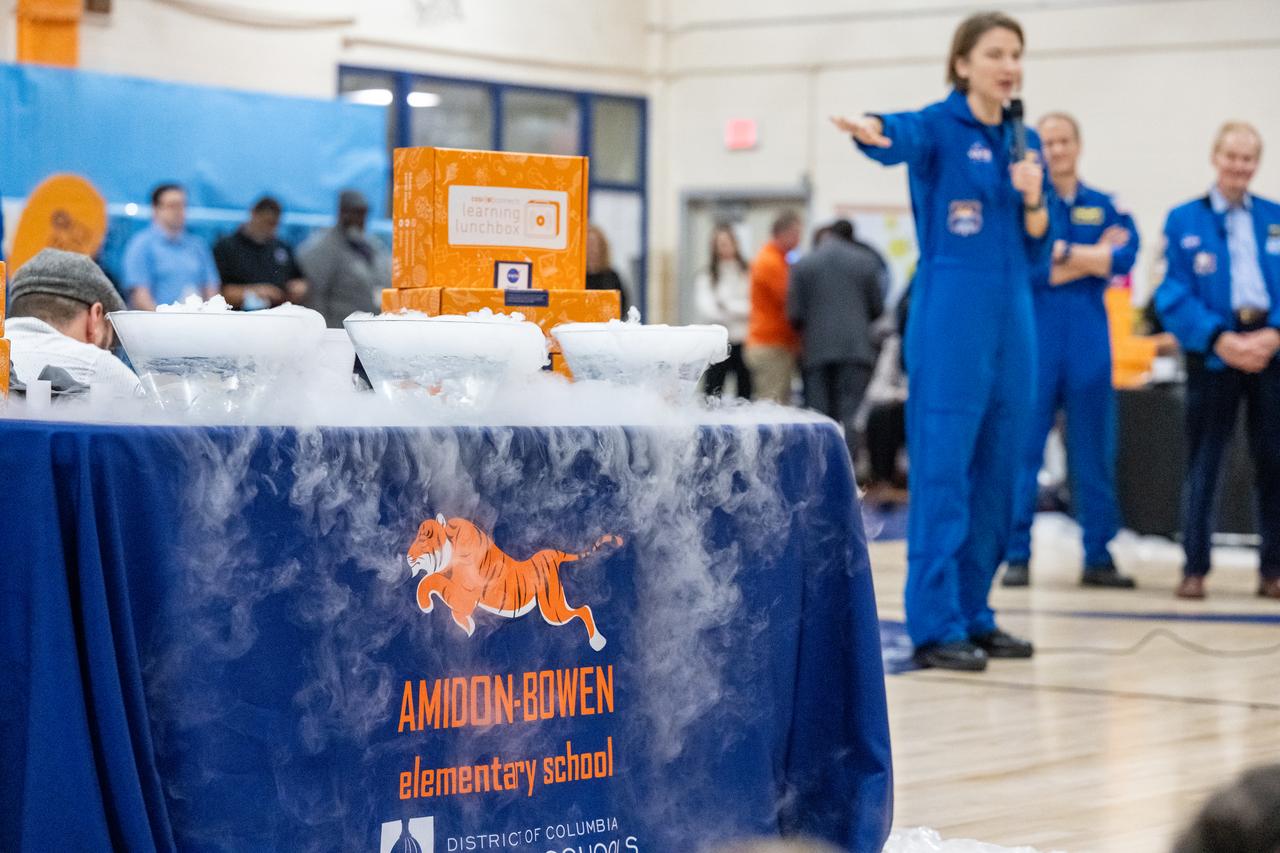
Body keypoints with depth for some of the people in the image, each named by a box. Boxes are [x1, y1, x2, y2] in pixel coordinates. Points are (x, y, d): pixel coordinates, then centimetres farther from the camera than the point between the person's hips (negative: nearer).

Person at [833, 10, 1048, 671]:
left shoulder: (1024, 141, 13)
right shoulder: (939, 127, -5)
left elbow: (1037, 246, 14)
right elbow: (903, 136, -30)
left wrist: (1033, 198, -7)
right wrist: (870, 133, -54)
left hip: (1012, 317, 7)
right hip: (950, 313, -6)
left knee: (997, 474, 9)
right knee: (943, 471, -7)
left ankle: (973, 614, 18)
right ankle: (936, 626, -5)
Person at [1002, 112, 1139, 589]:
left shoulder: (1104, 207, 12)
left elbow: (1124, 258, -6)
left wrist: (1063, 256, -12)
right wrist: (1093, 255, -9)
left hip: (1089, 343, 3)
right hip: (1034, 339, -3)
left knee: (1094, 453, 5)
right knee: (1024, 449, -4)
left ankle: (1098, 556, 11)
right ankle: (1017, 554, 2)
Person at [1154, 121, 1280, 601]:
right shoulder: (1184, 221, 5)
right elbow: (1173, 295, -3)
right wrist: (1219, 339, -16)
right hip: (1212, 352, -1)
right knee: (1203, 463, 2)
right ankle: (1194, 569, 7)